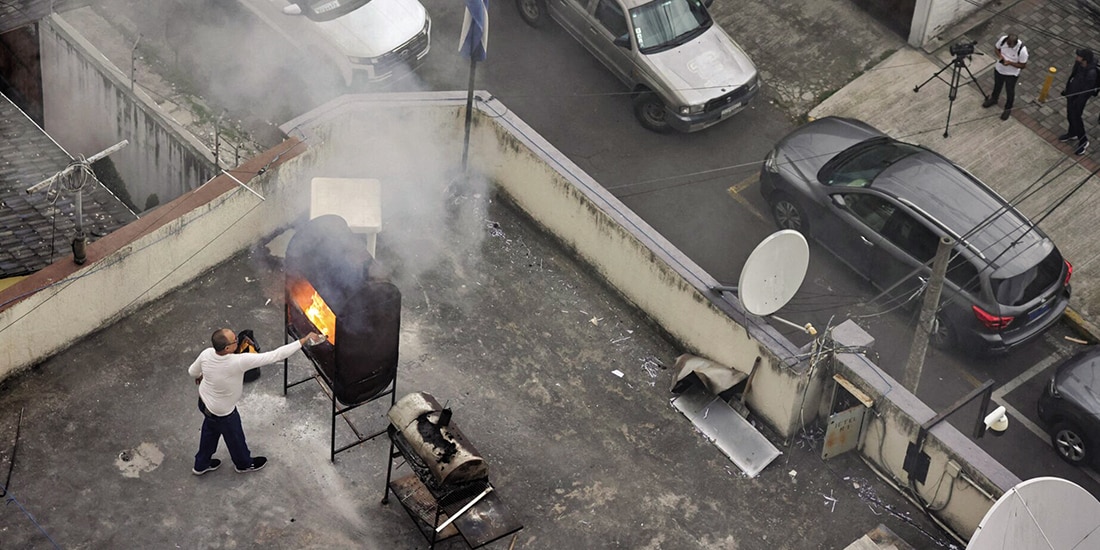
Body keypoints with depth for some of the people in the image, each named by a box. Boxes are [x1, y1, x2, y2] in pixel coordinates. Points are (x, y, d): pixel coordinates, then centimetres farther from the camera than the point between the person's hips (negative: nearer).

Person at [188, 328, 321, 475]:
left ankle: (201, 464, 55)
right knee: (235, 438, 25)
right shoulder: (238, 362, -43)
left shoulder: (206, 354, -25)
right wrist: (305, 340, -38)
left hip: (204, 400, 6)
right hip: (222, 412, -6)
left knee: (210, 431, 33)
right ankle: (244, 464, 53)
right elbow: (274, 356, -42)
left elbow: (192, 371, -2)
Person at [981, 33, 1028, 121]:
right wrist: (1000, 56, -24)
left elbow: (1023, 65, -22)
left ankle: (1008, 109, 45)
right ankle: (993, 99, 59)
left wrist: (1010, 63, -33)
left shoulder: (1022, 50, -35)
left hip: (1011, 74, -4)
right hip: (999, 69, 4)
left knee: (1010, 91, 19)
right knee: (997, 85, 30)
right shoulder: (1003, 39, -25)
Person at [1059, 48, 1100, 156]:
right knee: (1070, 114, 24)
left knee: (1075, 117, 4)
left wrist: (1077, 103, -18)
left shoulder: (1091, 73, -35)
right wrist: (1067, 88, 16)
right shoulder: (1078, 63, -14)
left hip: (1080, 95, -8)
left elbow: (1086, 90, -25)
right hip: (1072, 91, 8)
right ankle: (1072, 133, 50)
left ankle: (1083, 141, 25)